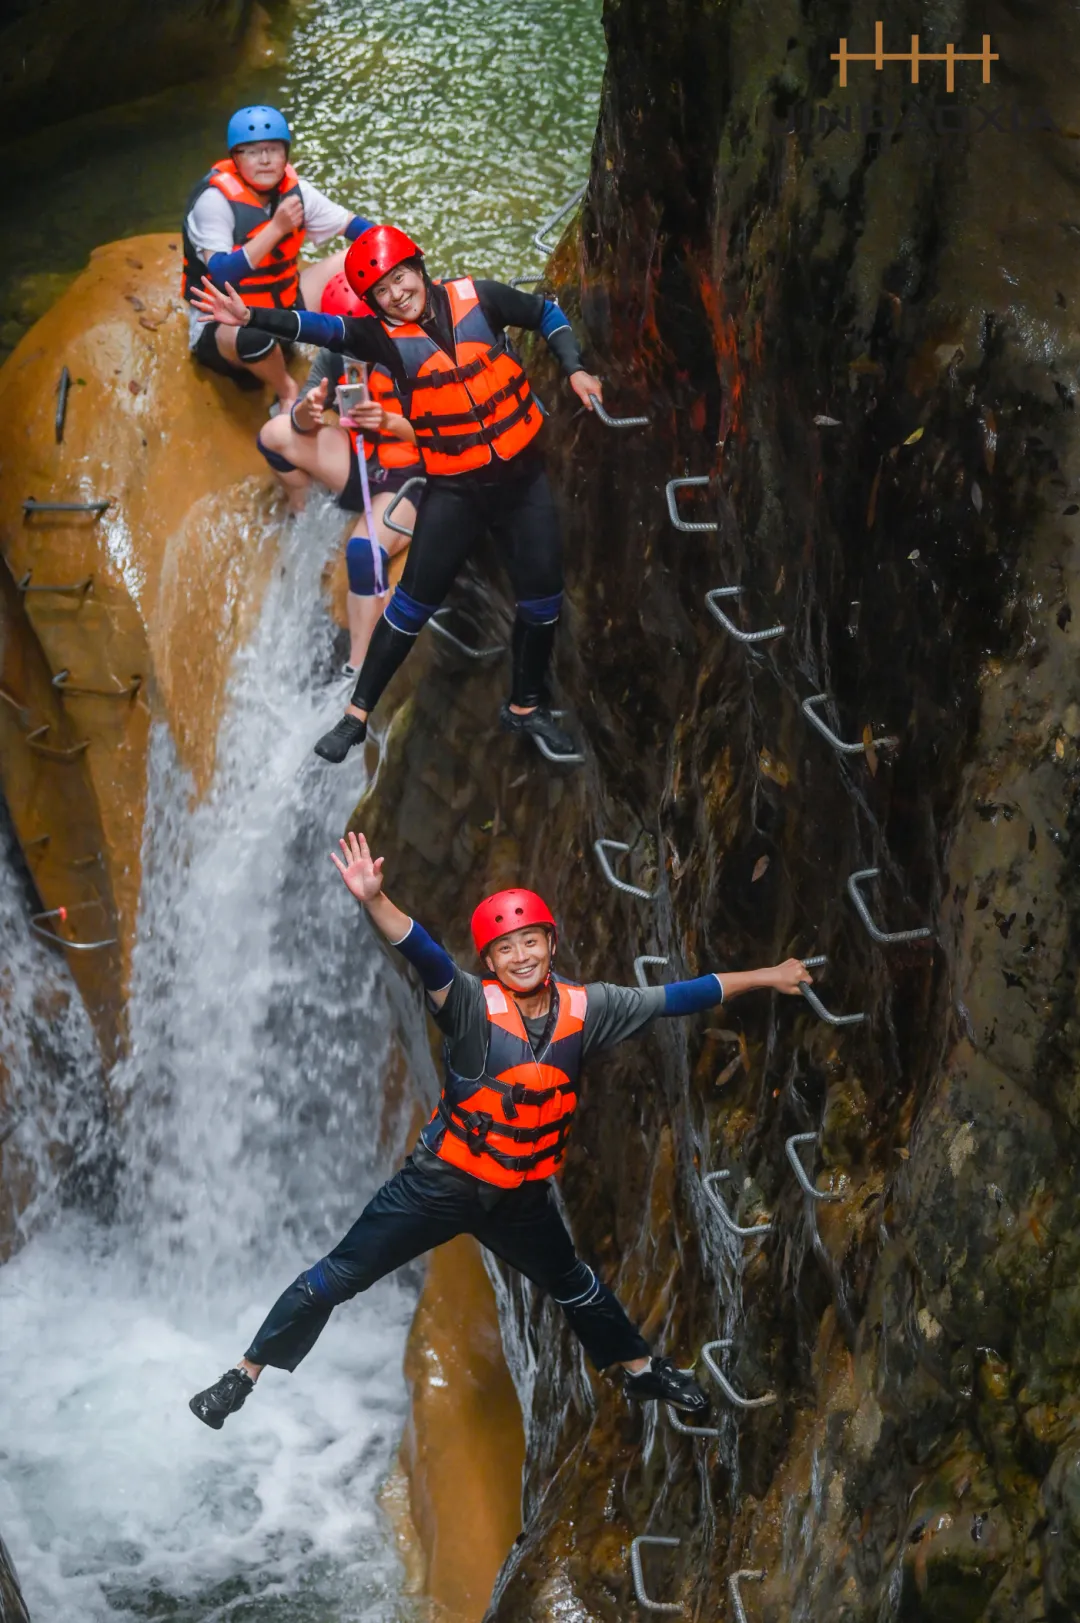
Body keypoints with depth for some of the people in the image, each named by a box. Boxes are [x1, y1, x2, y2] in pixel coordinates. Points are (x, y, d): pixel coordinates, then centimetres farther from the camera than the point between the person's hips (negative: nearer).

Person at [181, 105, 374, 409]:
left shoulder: (293, 190, -4)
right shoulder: (214, 199, -21)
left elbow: (351, 224, 0)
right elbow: (221, 275, -32)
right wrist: (277, 228, -36)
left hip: (285, 307, 7)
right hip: (223, 324, -7)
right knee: (254, 334, -42)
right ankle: (288, 393, -8)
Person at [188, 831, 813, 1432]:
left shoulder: (585, 1009, -8)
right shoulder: (475, 1006, -19)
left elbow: (674, 998, -1)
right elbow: (426, 956, -37)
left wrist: (763, 977, 4)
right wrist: (375, 900, -55)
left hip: (523, 1197, 4)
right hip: (442, 1182, -4)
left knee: (575, 1286, 26)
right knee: (337, 1278, -4)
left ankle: (642, 1369, 50)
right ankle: (246, 1375, 9)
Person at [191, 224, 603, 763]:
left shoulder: (477, 298, -5)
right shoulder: (385, 337, -9)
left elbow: (545, 313, 10)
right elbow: (323, 330, -25)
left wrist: (574, 369, -2)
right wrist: (250, 317, -40)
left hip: (522, 475, 2)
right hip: (453, 490, -2)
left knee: (542, 597, 6)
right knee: (414, 600, -6)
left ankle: (526, 707, 26)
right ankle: (358, 713, 4)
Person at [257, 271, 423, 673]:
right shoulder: (335, 357, -3)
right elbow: (302, 424, -8)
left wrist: (388, 421, -39)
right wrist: (308, 410, -33)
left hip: (409, 477, -6)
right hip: (360, 468, 6)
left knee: (364, 551, -35)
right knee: (275, 432, -13)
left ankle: (356, 671, -28)